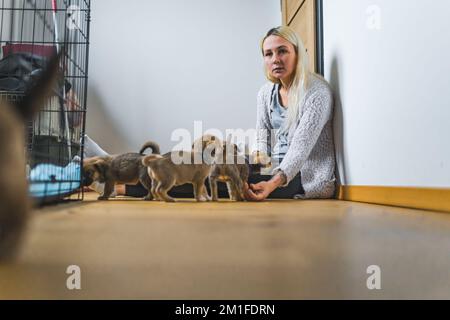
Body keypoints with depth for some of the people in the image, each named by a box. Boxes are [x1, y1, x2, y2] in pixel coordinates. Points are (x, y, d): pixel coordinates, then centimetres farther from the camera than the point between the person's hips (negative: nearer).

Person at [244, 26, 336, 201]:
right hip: (277, 169, 7)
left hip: (309, 178, -7)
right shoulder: (266, 92, 7)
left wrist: (272, 183, -38)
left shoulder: (317, 92, -15)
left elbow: (301, 147, -24)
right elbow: (262, 135, 11)